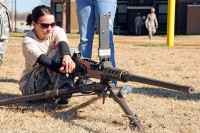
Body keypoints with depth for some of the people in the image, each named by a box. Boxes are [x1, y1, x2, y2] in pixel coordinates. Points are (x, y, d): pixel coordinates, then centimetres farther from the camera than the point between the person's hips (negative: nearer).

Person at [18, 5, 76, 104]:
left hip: (54, 78, 4)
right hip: (30, 84, -4)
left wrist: (66, 56, -55)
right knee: (57, 52, -28)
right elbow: (42, 59, -35)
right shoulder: (28, 41, -17)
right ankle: (62, 89, -41)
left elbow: (63, 44, -30)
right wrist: (59, 68, -55)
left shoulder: (57, 31, -6)